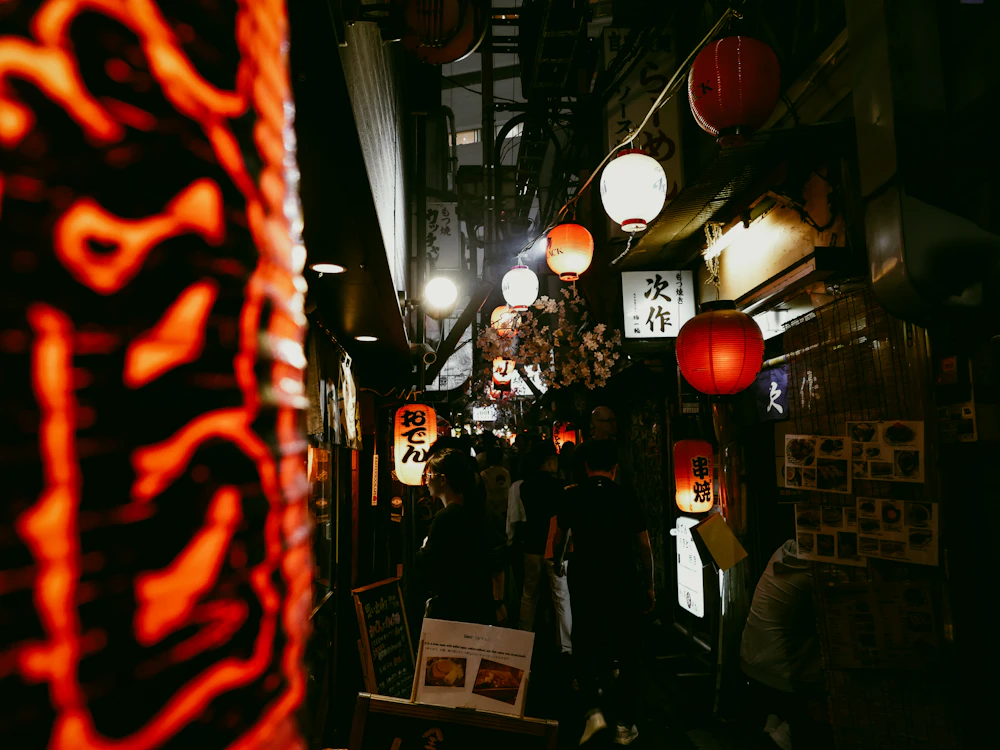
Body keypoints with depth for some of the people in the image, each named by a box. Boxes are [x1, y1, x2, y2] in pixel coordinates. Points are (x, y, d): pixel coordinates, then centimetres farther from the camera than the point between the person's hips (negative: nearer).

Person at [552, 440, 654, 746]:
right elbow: (644, 546, -2)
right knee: (627, 651, 13)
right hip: (624, 584, 0)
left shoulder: (571, 496, -3)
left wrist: (557, 563, 28)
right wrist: (649, 586, 10)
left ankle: (595, 708, 3)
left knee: (584, 644, 17)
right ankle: (624, 725, 17)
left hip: (584, 582, 0)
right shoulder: (627, 498, -4)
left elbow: (559, 539, 8)